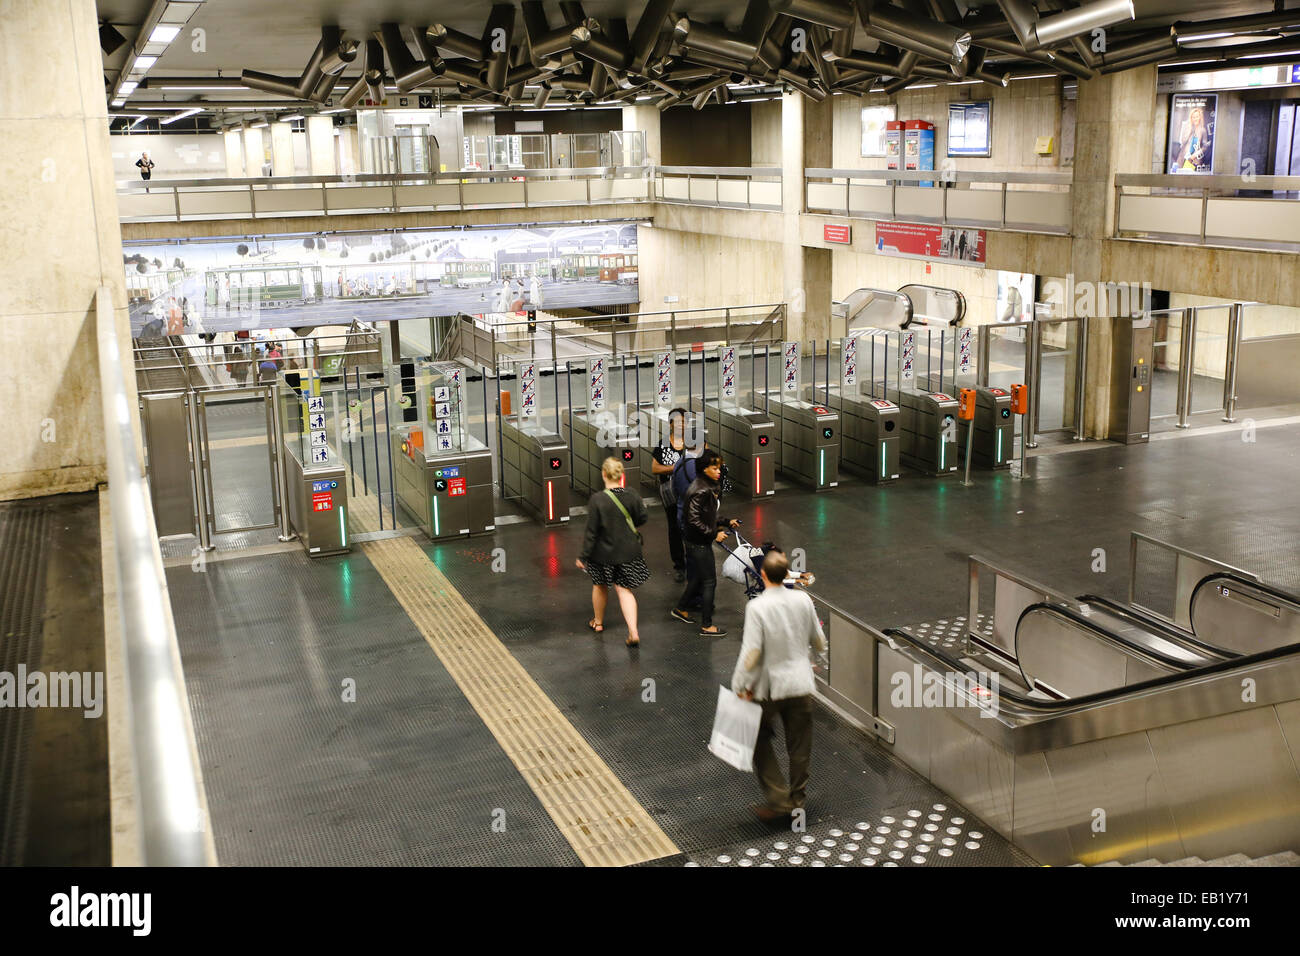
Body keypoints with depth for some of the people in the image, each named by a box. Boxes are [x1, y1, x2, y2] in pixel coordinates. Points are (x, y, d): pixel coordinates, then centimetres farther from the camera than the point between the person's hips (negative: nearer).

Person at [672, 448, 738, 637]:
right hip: (699, 542, -10)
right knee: (709, 582, -3)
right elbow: (694, 520, -27)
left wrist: (727, 522, 12)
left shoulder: (707, 487, 10)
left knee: (698, 577, 23)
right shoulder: (700, 490, -23)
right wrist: (714, 534, -22)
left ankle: (681, 609, 40)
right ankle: (706, 625, 5)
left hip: (698, 542, 10)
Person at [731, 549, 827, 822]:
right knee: (800, 746, 16)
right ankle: (797, 798, 28)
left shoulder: (757, 607, -19)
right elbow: (818, 641, 6)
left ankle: (778, 798, 9)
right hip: (801, 683, 4)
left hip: (769, 687, -4)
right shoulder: (803, 600, -5)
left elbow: (751, 651, -21)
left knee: (759, 741, 14)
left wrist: (740, 684, -10)